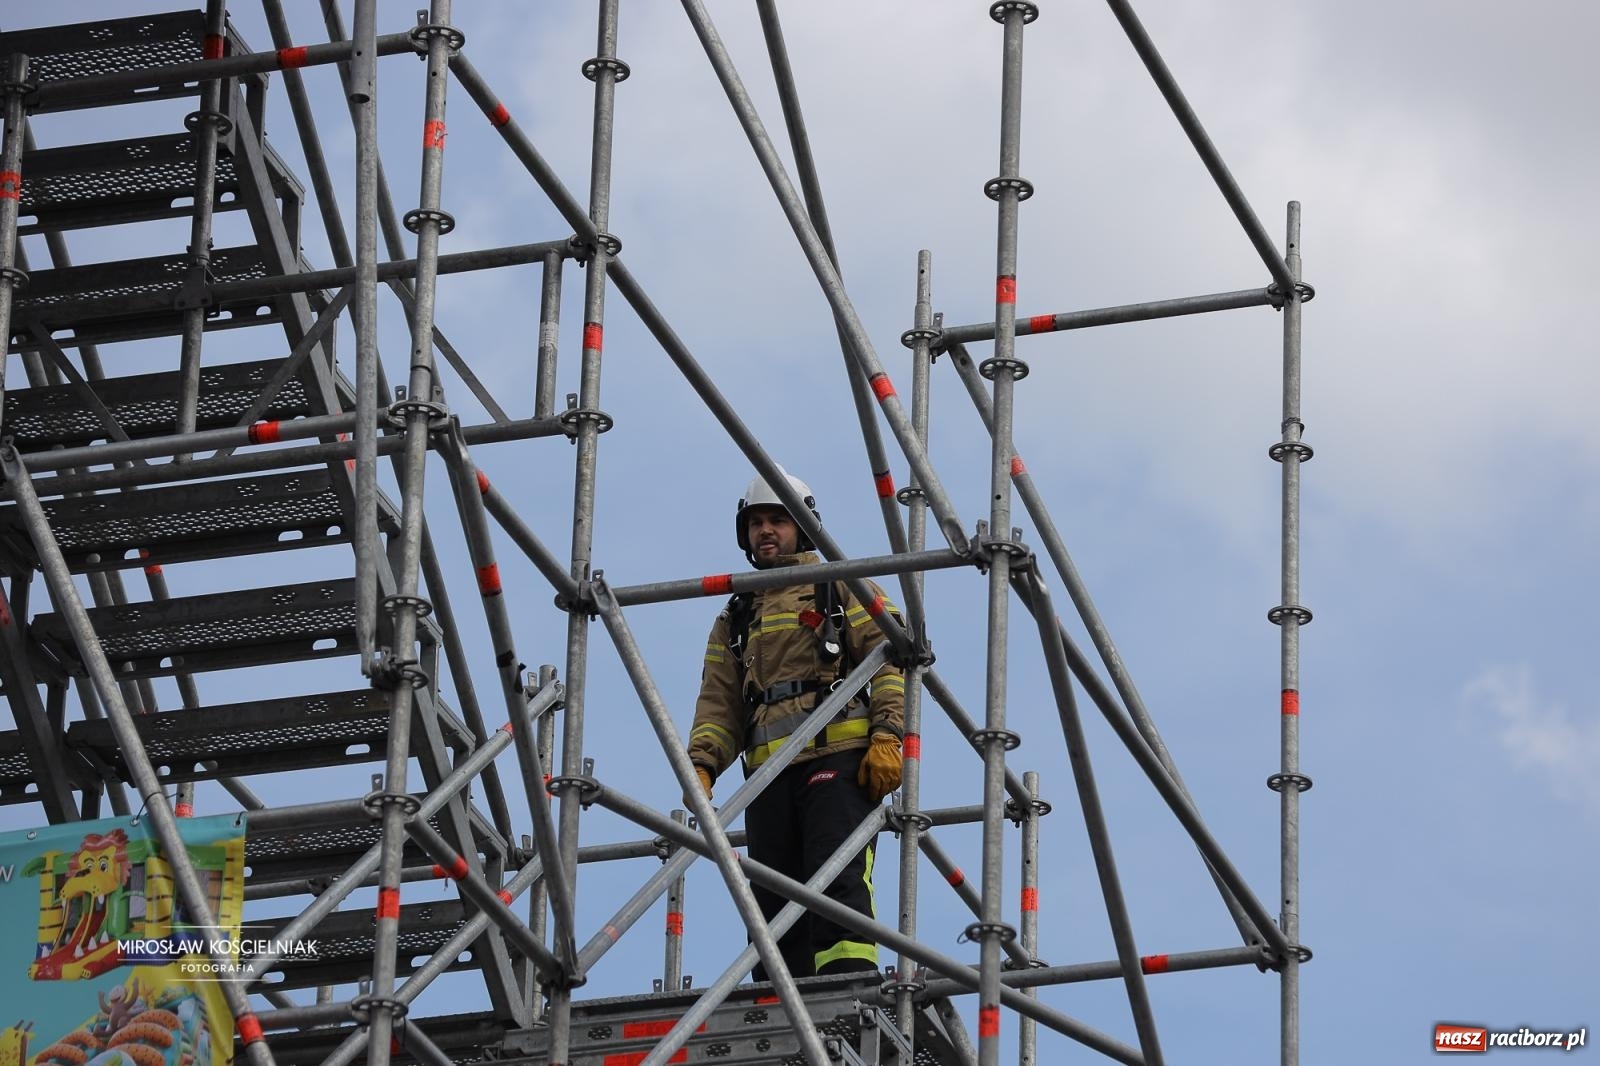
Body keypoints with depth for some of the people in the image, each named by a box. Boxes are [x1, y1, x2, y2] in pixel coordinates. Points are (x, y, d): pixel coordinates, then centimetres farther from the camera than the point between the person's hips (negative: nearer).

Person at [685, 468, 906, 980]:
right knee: (775, 902, -1)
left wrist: (886, 736, -13)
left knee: (837, 881, -19)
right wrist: (701, 765, 0)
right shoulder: (735, 618, 27)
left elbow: (890, 658, 1)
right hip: (769, 776, 6)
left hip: (837, 760, -6)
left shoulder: (842, 589, 13)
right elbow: (718, 704, 18)